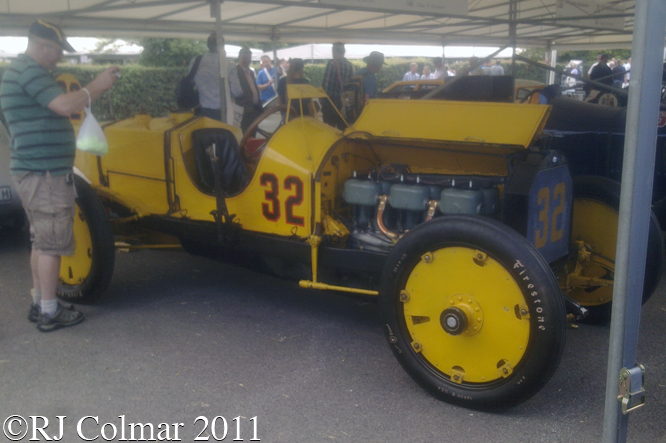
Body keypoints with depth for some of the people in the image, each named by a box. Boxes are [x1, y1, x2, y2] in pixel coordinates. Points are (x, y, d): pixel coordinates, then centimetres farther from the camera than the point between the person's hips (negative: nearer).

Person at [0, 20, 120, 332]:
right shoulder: (30, 71, -14)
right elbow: (65, 105, -25)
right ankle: (49, 313, 3)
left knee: (41, 240, 17)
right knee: (52, 243, -4)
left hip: (32, 171, 11)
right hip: (46, 173, -11)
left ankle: (38, 303, 26)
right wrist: (98, 86, -14)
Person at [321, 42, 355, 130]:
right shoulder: (350, 66, 6)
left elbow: (326, 83, -11)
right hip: (345, 102, 5)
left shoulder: (331, 63, -9)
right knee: (343, 128, 9)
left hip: (331, 100, -5)